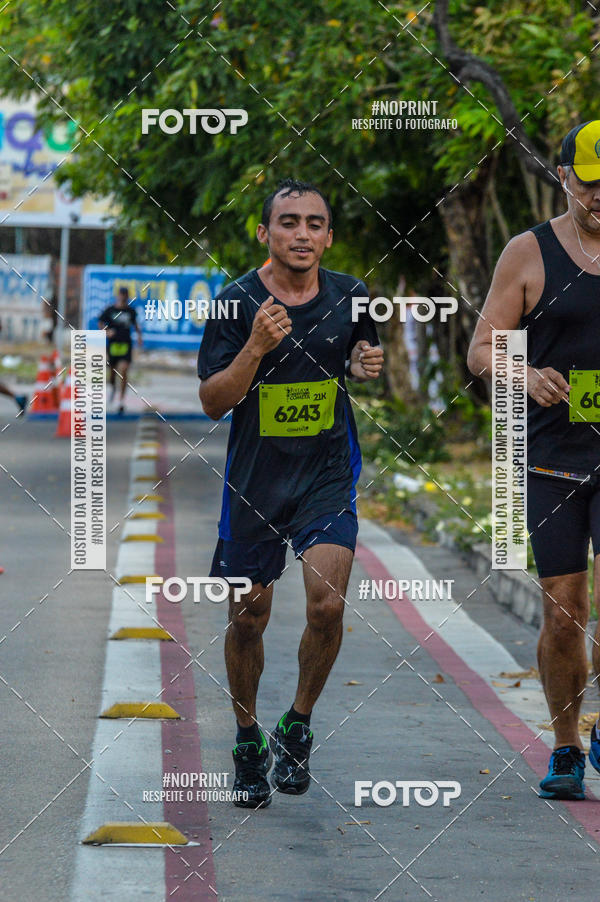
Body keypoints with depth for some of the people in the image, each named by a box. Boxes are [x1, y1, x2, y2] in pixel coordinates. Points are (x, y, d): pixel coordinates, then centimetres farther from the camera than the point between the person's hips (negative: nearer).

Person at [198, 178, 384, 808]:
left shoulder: (351, 296, -1)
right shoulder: (237, 302, -9)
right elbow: (212, 402, -9)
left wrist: (367, 365, -4)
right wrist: (256, 348, -24)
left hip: (328, 475, 1)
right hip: (255, 476, -1)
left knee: (327, 604, -16)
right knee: (247, 618, 7)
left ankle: (297, 725, 8)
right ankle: (247, 739, 29)